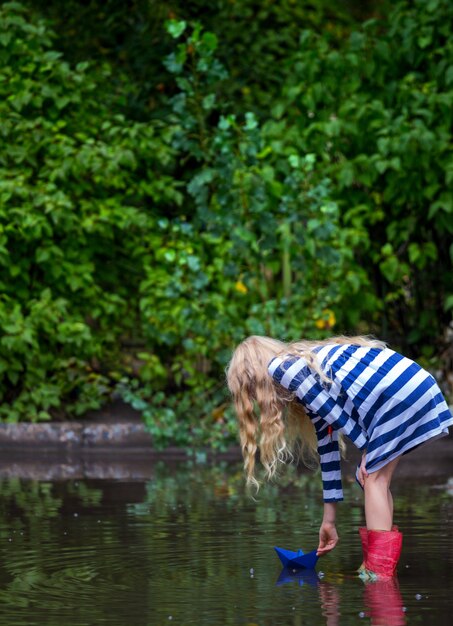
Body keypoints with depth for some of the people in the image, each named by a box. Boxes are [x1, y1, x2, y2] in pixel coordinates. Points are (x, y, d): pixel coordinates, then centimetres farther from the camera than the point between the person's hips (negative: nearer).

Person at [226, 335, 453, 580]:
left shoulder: (280, 368, 2)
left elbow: (333, 411, -7)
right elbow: (328, 448, 28)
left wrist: (367, 449, 1)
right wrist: (329, 519, 31)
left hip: (396, 391, -9)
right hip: (416, 384, 9)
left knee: (374, 478, -3)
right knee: (374, 478, 14)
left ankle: (379, 574, -3)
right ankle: (375, 568, 14)